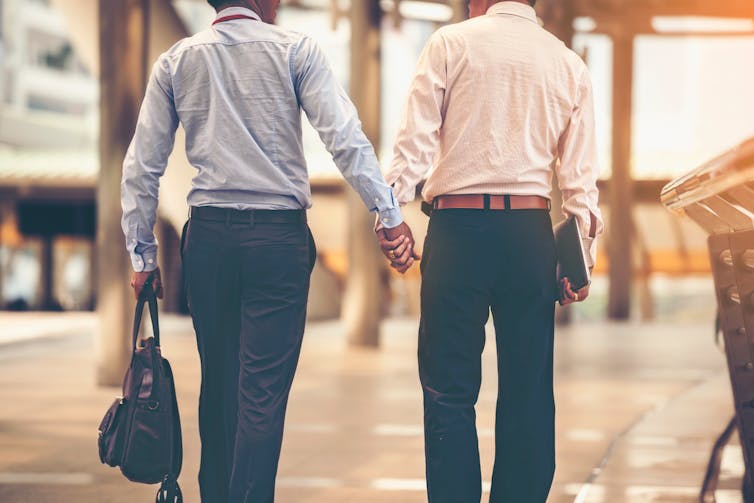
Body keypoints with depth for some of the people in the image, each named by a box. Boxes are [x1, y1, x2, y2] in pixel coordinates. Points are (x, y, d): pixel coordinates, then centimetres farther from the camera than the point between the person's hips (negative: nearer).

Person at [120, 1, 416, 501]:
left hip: (208, 235, 3)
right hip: (278, 235, -3)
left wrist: (143, 254, 14)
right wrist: (389, 212, -8)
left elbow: (142, 166, 8)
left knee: (218, 384, 13)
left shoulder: (176, 61, 9)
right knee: (263, 391, -5)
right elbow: (345, 136, -10)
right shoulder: (294, 49, 0)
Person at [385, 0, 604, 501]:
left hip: (459, 226, -3)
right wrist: (582, 259, 11)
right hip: (531, 230, 3)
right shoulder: (569, 64, 12)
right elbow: (581, 175, 9)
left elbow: (416, 137, -5)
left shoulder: (451, 43, 3)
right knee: (529, 390, 7)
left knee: (449, 388, 0)